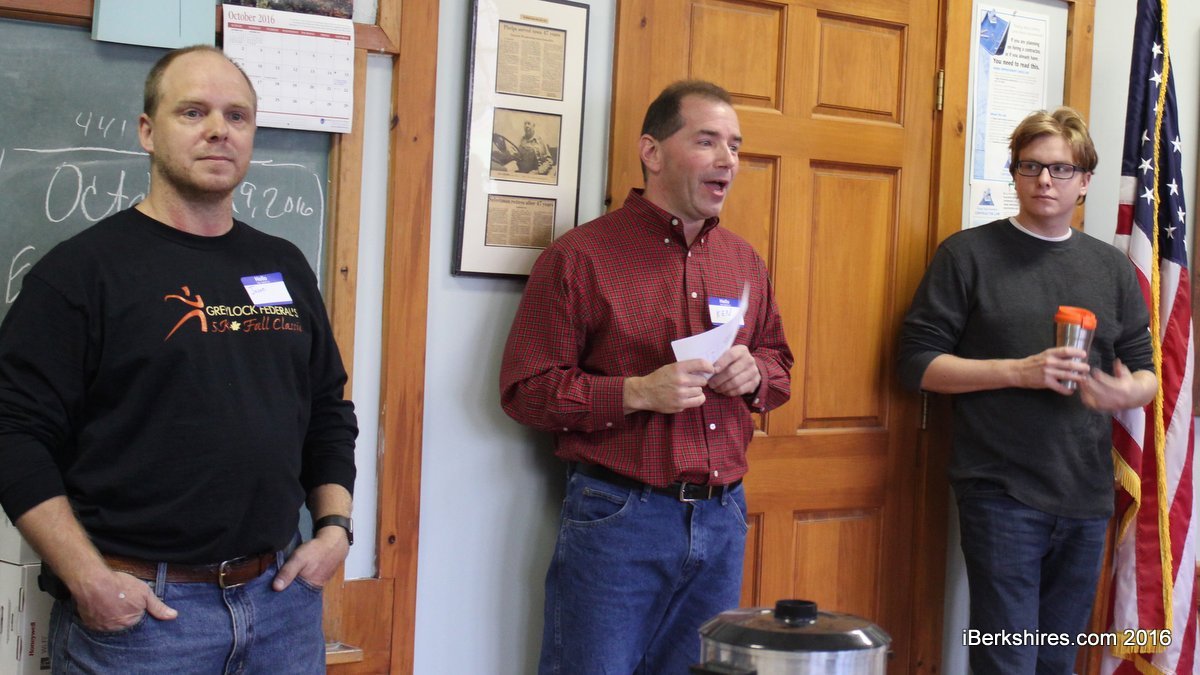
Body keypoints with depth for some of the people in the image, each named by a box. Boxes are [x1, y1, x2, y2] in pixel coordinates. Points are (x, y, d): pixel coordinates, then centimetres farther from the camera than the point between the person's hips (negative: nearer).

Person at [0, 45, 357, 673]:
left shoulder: (285, 267, 11)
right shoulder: (82, 269, -5)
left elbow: (328, 412, 18)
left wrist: (334, 527, 6)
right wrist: (87, 579, -16)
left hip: (283, 597, 5)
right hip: (134, 609, -5)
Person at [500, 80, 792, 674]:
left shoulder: (744, 262, 12)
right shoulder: (579, 257, -7)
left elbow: (779, 362, 23)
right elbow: (525, 389, -9)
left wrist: (755, 374, -2)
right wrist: (637, 392, -21)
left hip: (722, 519, 6)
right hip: (615, 517, -5)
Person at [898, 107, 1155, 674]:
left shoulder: (1112, 267, 13)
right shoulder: (968, 254, 0)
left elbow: (1145, 372, 15)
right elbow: (917, 362, -4)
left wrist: (1128, 391, -10)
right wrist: (1019, 372, -15)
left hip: (1087, 497, 4)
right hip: (1001, 494, -4)